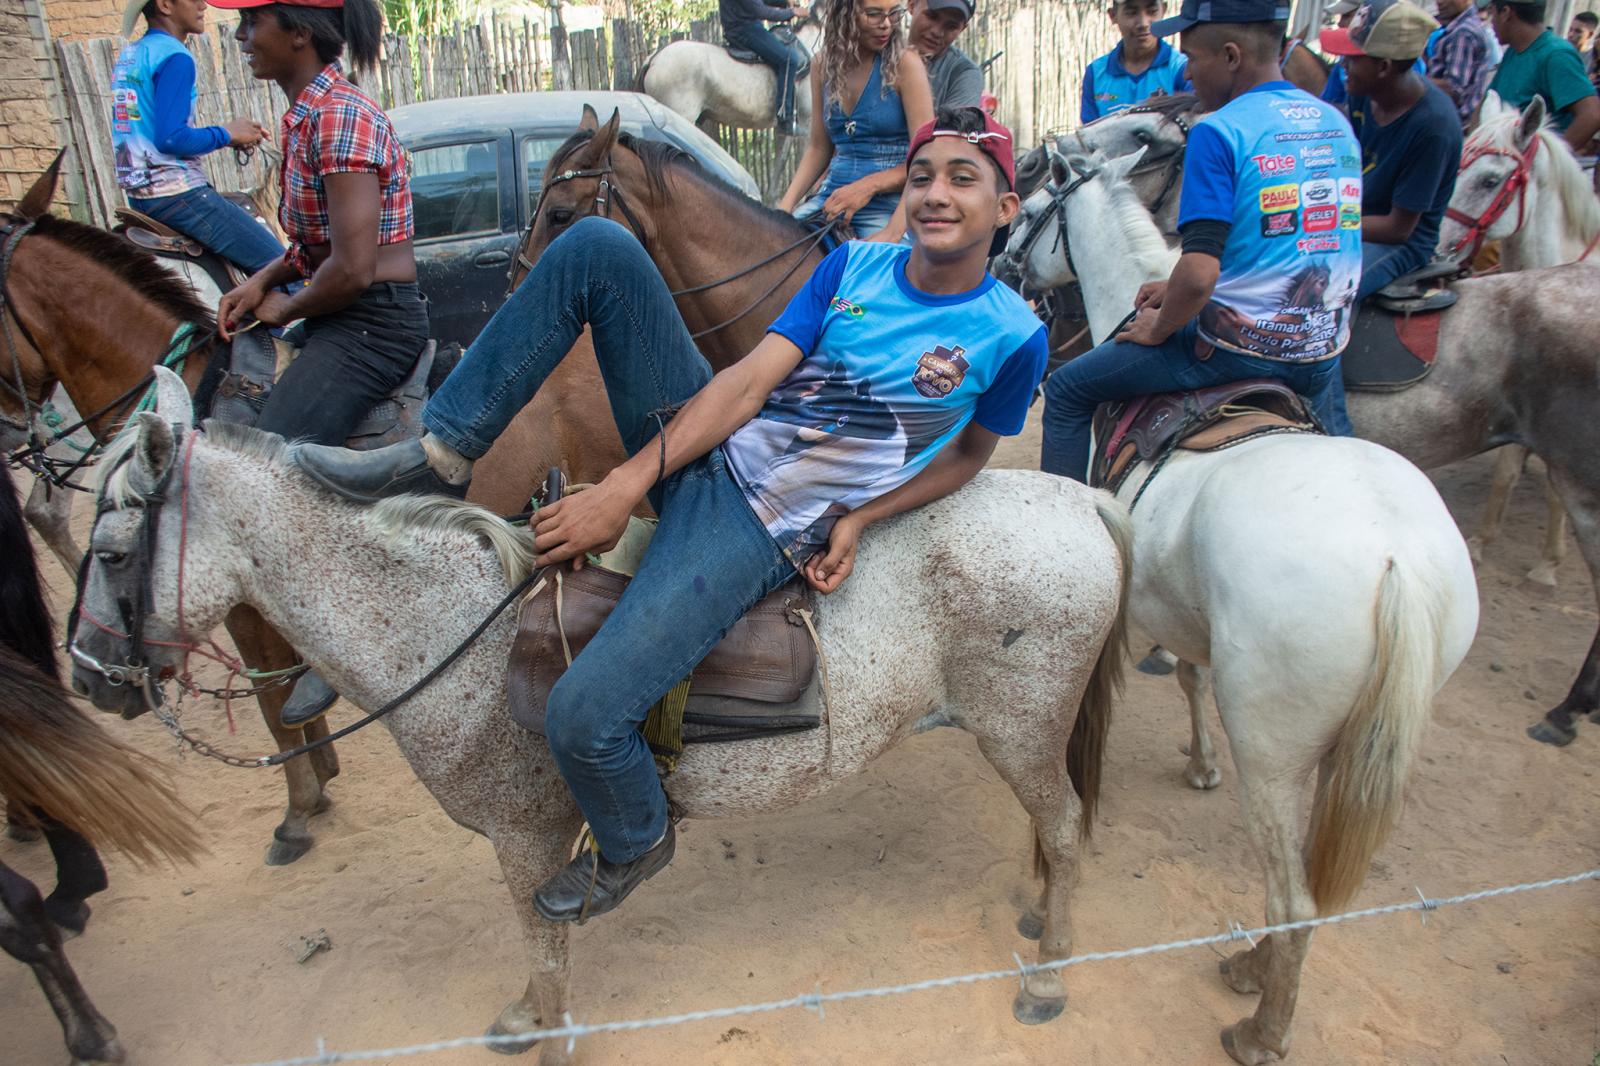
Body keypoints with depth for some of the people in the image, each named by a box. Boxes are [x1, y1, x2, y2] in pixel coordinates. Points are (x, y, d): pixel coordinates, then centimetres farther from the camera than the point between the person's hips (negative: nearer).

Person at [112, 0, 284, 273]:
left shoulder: (128, 56, 16)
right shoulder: (174, 57, -13)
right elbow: (171, 138, -21)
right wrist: (227, 134, -6)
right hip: (176, 192, -10)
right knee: (278, 262, -11)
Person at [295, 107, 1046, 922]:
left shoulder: (1011, 334, -4)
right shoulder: (854, 265, 5)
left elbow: (970, 450, 10)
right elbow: (749, 381, -3)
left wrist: (856, 518, -5)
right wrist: (622, 488, -11)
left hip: (762, 533, -5)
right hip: (703, 445, 5)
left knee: (583, 718, -19)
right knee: (596, 245, -11)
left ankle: (635, 843, 17)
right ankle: (443, 452, -4)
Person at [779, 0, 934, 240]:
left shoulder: (905, 63, -5)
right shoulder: (823, 66, 8)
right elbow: (818, 148, 11)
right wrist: (786, 205, -3)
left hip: (890, 203, -4)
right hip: (832, 196, 4)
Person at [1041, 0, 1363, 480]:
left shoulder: (1219, 133, -15)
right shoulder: (1337, 125, 9)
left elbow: (1199, 274, -24)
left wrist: (1158, 329, -4)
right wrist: (1178, 288, 18)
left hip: (1238, 347, -7)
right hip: (1323, 355, 7)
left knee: (1066, 392, 8)